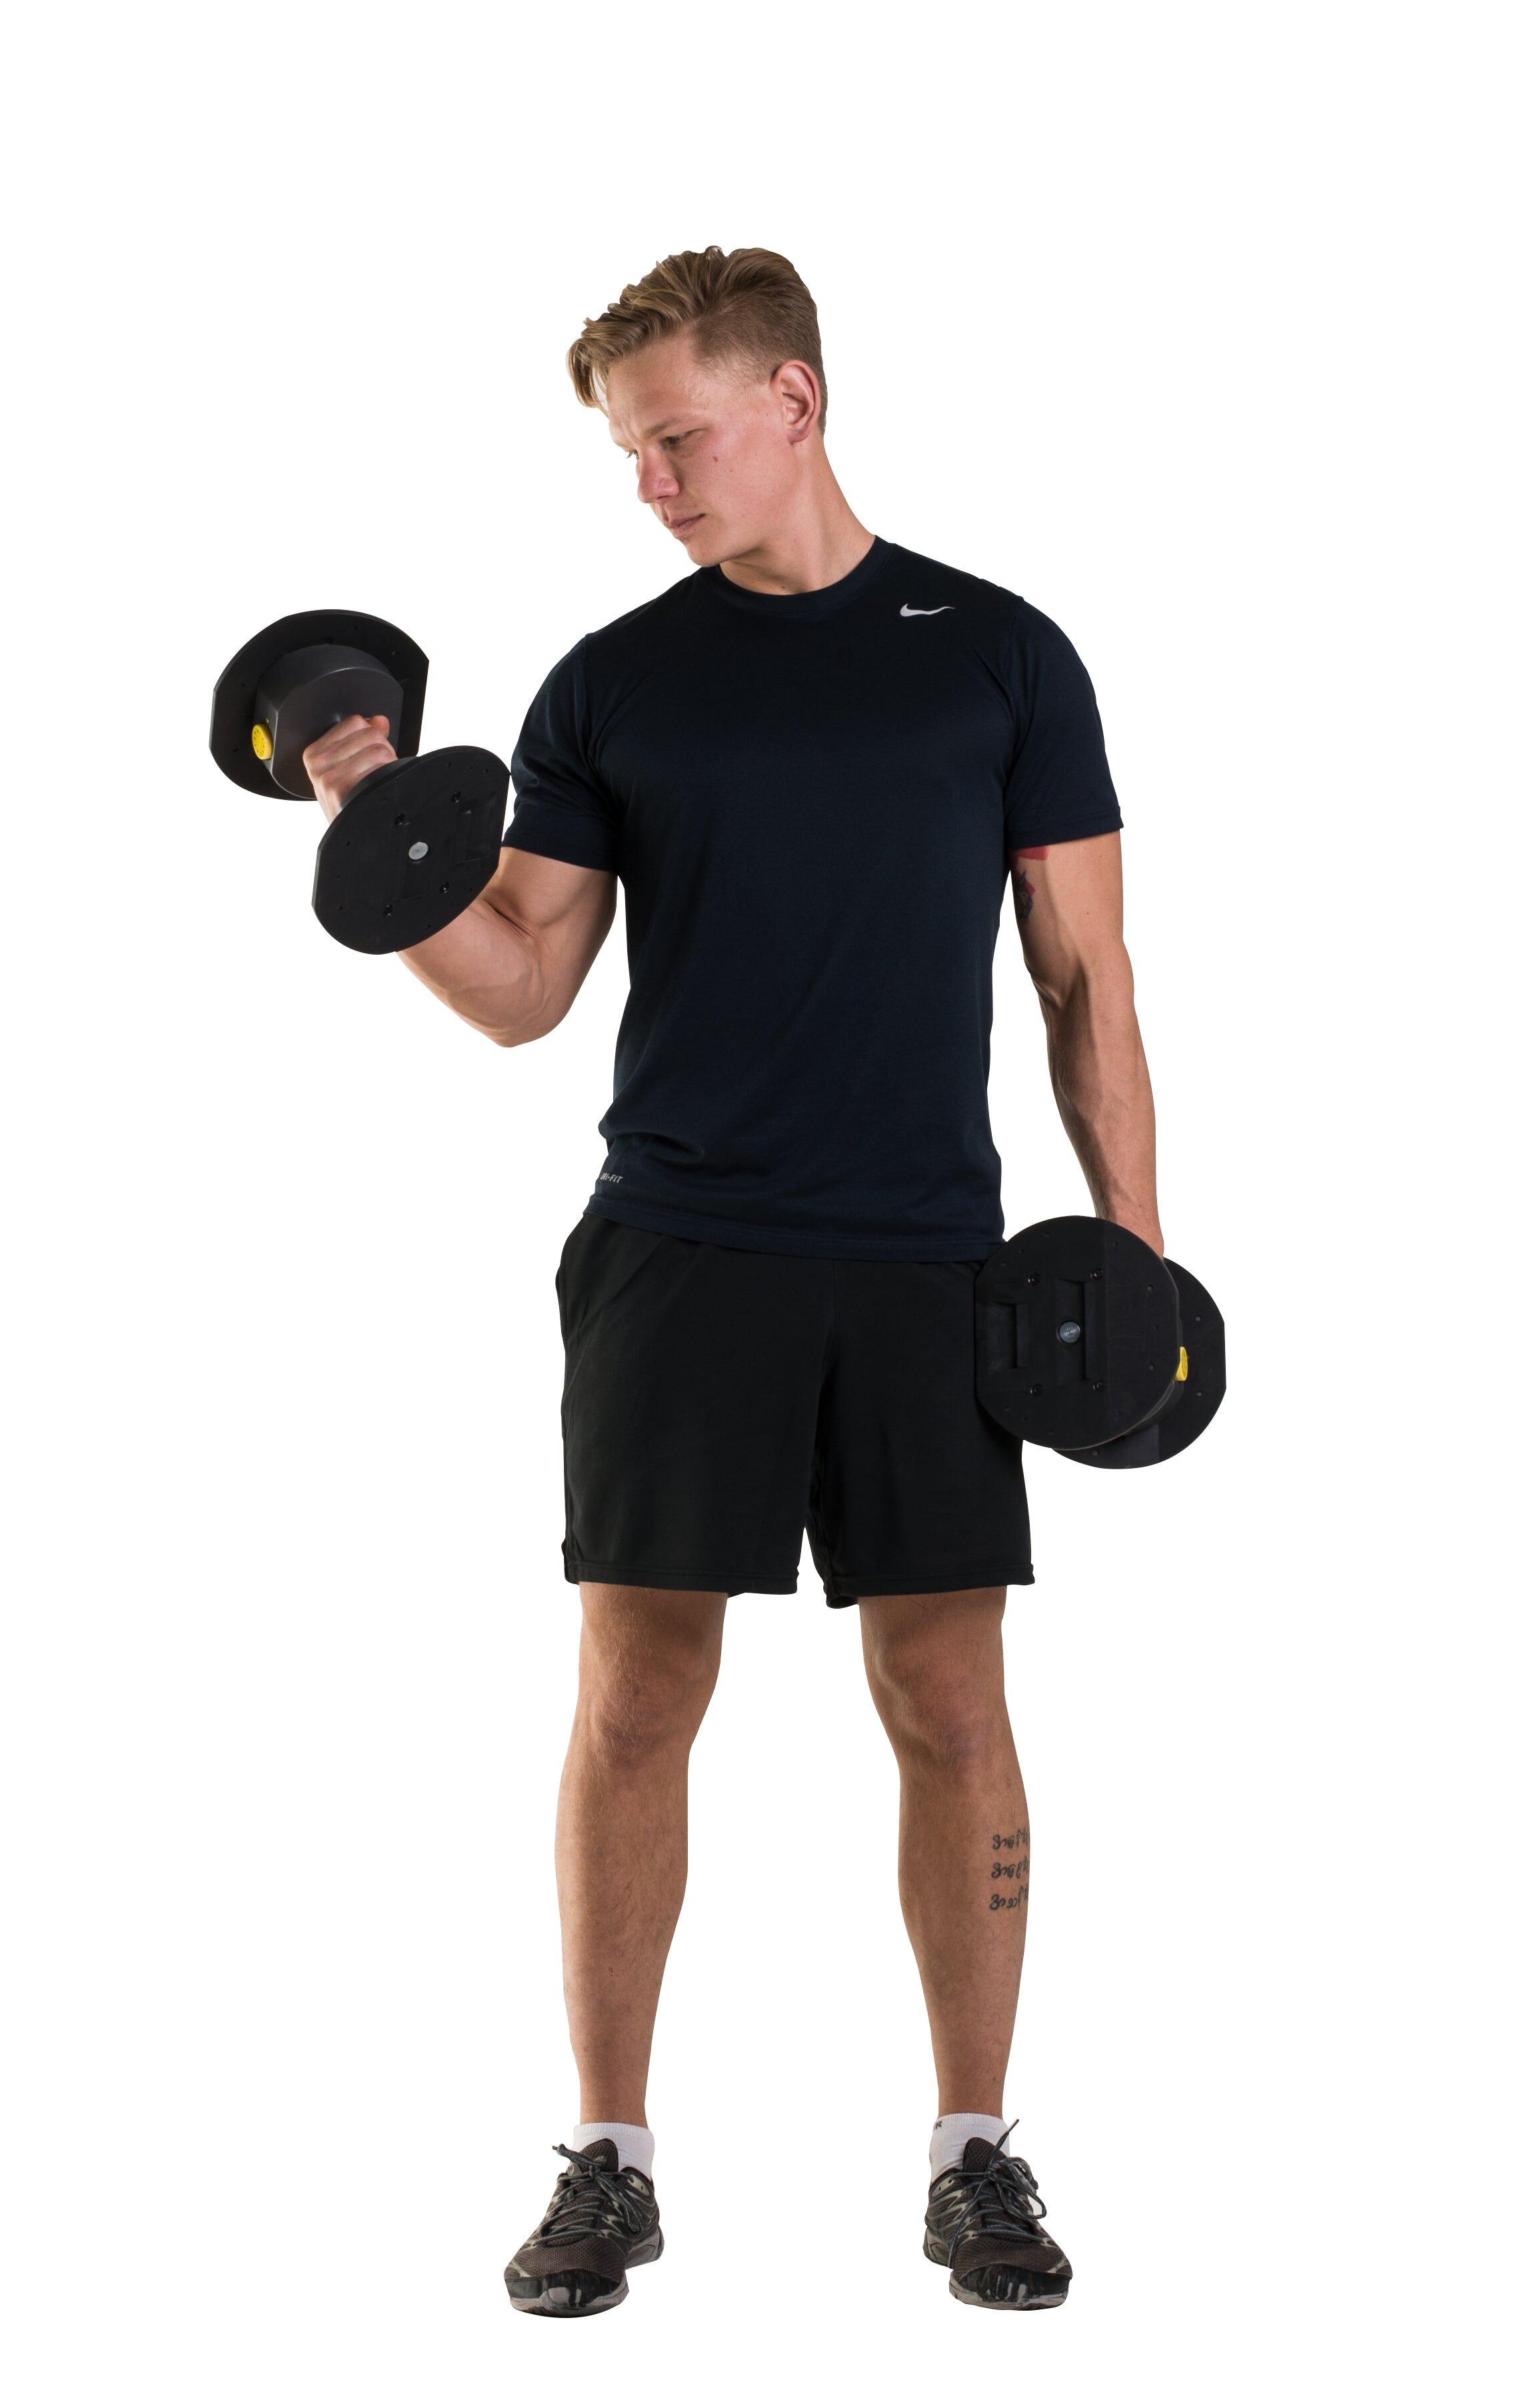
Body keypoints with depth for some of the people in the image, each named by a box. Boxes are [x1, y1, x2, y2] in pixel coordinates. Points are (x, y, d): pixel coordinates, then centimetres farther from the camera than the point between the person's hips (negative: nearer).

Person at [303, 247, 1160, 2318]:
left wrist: (1133, 1243, -2)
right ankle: (612, 2162, 12)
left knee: (951, 1703, 2)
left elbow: (1086, 975, 6)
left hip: (925, 1265, -1)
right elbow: (523, 988, 6)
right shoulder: (612, 686, 9)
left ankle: (977, 2154, 15)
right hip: (678, 1253, 1)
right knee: (636, 1700, 0)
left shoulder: (997, 655, 6)